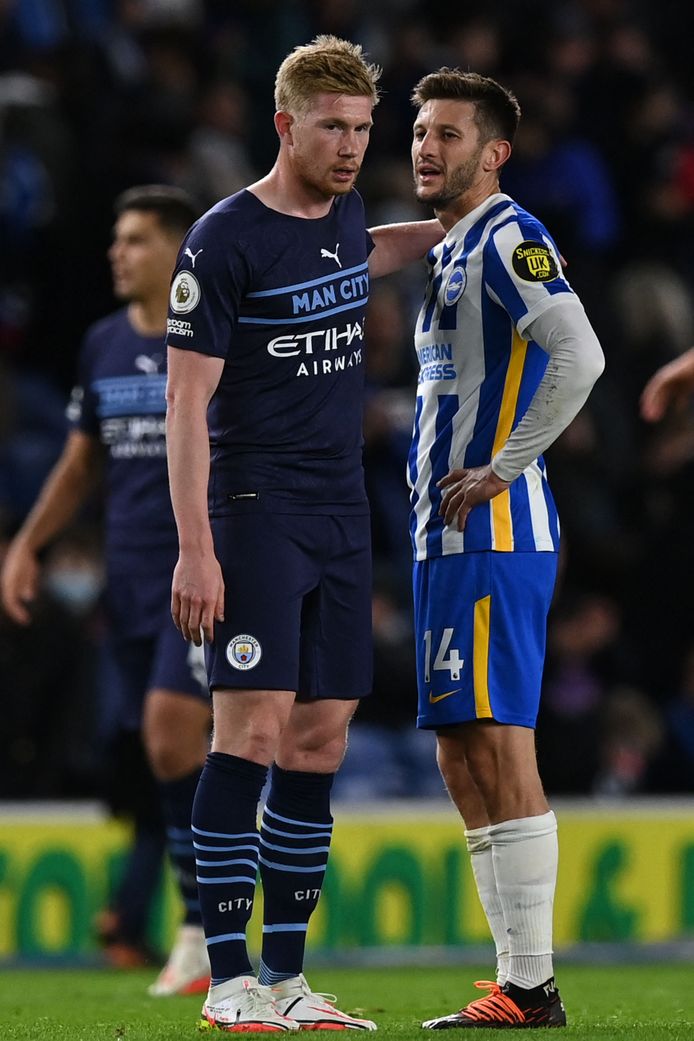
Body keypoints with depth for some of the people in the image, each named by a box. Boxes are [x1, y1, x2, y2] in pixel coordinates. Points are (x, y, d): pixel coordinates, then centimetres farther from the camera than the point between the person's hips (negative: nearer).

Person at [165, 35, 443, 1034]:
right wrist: (195, 548, -18)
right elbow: (187, 401, -12)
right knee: (255, 727, -13)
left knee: (320, 741, 5)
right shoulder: (225, 240, -10)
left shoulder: (341, 215, 11)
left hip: (342, 518, 7)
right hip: (255, 513, -7)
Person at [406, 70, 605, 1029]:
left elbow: (579, 355, -25)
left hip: (493, 537, -10)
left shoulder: (507, 241, -10)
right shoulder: (448, 252, 20)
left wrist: (503, 470, -19)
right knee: (461, 754, 9)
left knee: (498, 748, -11)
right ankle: (518, 981, 12)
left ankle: (530, 987, -11)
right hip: (447, 542, 10)